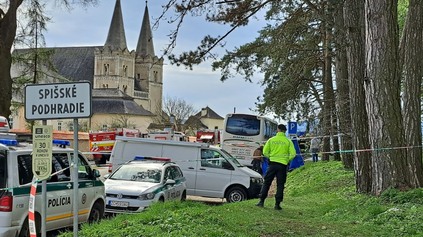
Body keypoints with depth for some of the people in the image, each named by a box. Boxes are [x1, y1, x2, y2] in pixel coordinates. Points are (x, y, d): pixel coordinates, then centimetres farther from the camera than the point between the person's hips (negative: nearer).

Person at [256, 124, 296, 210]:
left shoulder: (271, 140, 1)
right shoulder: (288, 141, -2)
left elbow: (265, 152, 0)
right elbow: (293, 154, -7)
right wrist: (287, 160, 9)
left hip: (272, 163, 1)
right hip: (283, 165, 0)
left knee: (266, 183, 9)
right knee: (280, 185, 6)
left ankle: (261, 201, 7)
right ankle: (277, 204, 4)